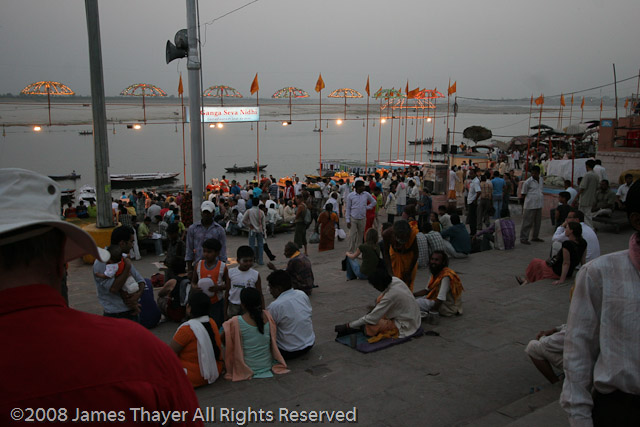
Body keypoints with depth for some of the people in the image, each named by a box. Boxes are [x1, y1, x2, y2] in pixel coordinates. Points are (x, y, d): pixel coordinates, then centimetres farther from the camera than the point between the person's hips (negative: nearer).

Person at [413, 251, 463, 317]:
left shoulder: (446, 276, -25)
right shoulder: (436, 274, 5)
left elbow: (440, 299, -28)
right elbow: (427, 290, 13)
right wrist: (412, 295, 0)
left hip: (449, 308, -10)